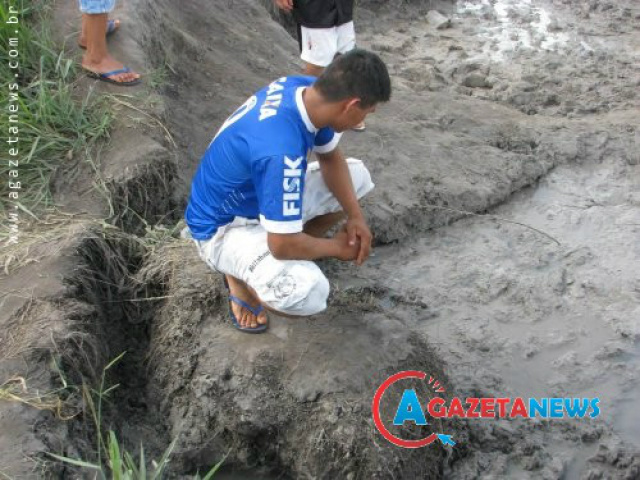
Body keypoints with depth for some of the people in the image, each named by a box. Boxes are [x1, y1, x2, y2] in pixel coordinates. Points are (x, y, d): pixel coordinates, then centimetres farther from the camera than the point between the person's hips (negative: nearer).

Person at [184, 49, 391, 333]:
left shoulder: (304, 88, -13)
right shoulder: (281, 150, -39)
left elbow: (331, 159, 5)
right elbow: (283, 245, -32)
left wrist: (355, 215, -7)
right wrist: (335, 248, -13)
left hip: (258, 193, 9)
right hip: (223, 226, -9)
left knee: (357, 175, 10)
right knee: (309, 293, -34)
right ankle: (240, 276, 1)